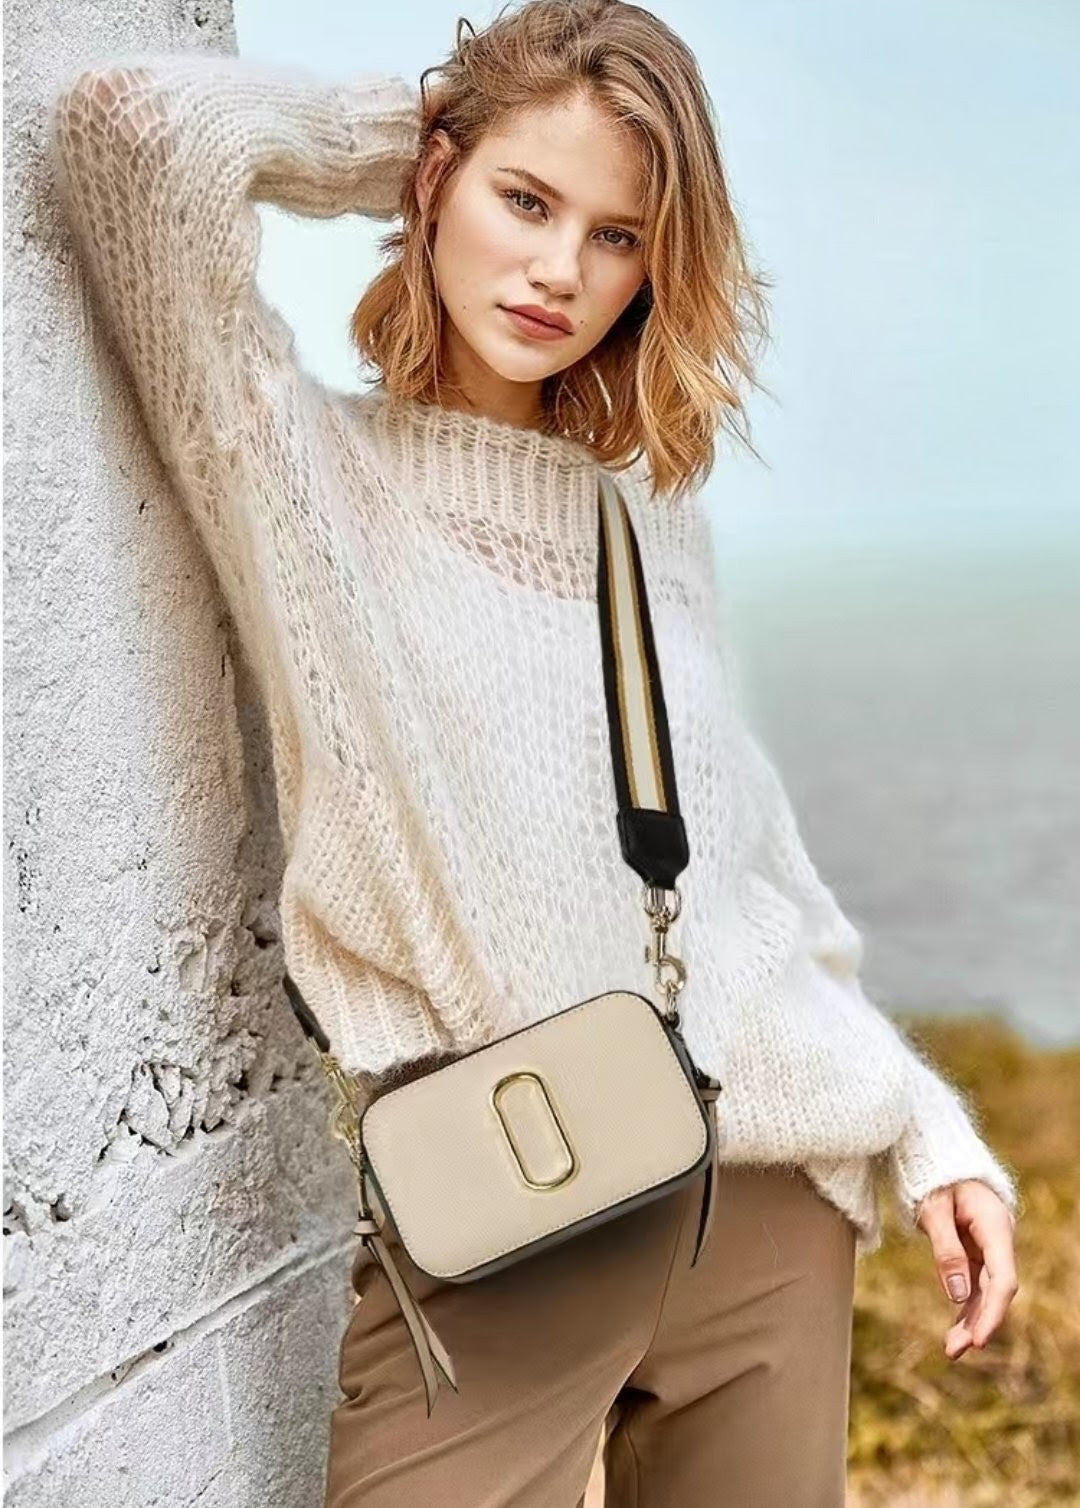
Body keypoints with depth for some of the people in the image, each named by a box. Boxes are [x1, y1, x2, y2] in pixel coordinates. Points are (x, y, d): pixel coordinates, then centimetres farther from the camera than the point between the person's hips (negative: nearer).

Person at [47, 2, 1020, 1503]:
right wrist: (393, 126, 0)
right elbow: (139, 121, -17)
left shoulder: (654, 515, 9)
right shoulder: (317, 473, -4)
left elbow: (752, 869, 13)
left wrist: (925, 1126, 10)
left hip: (772, 1192, 5)